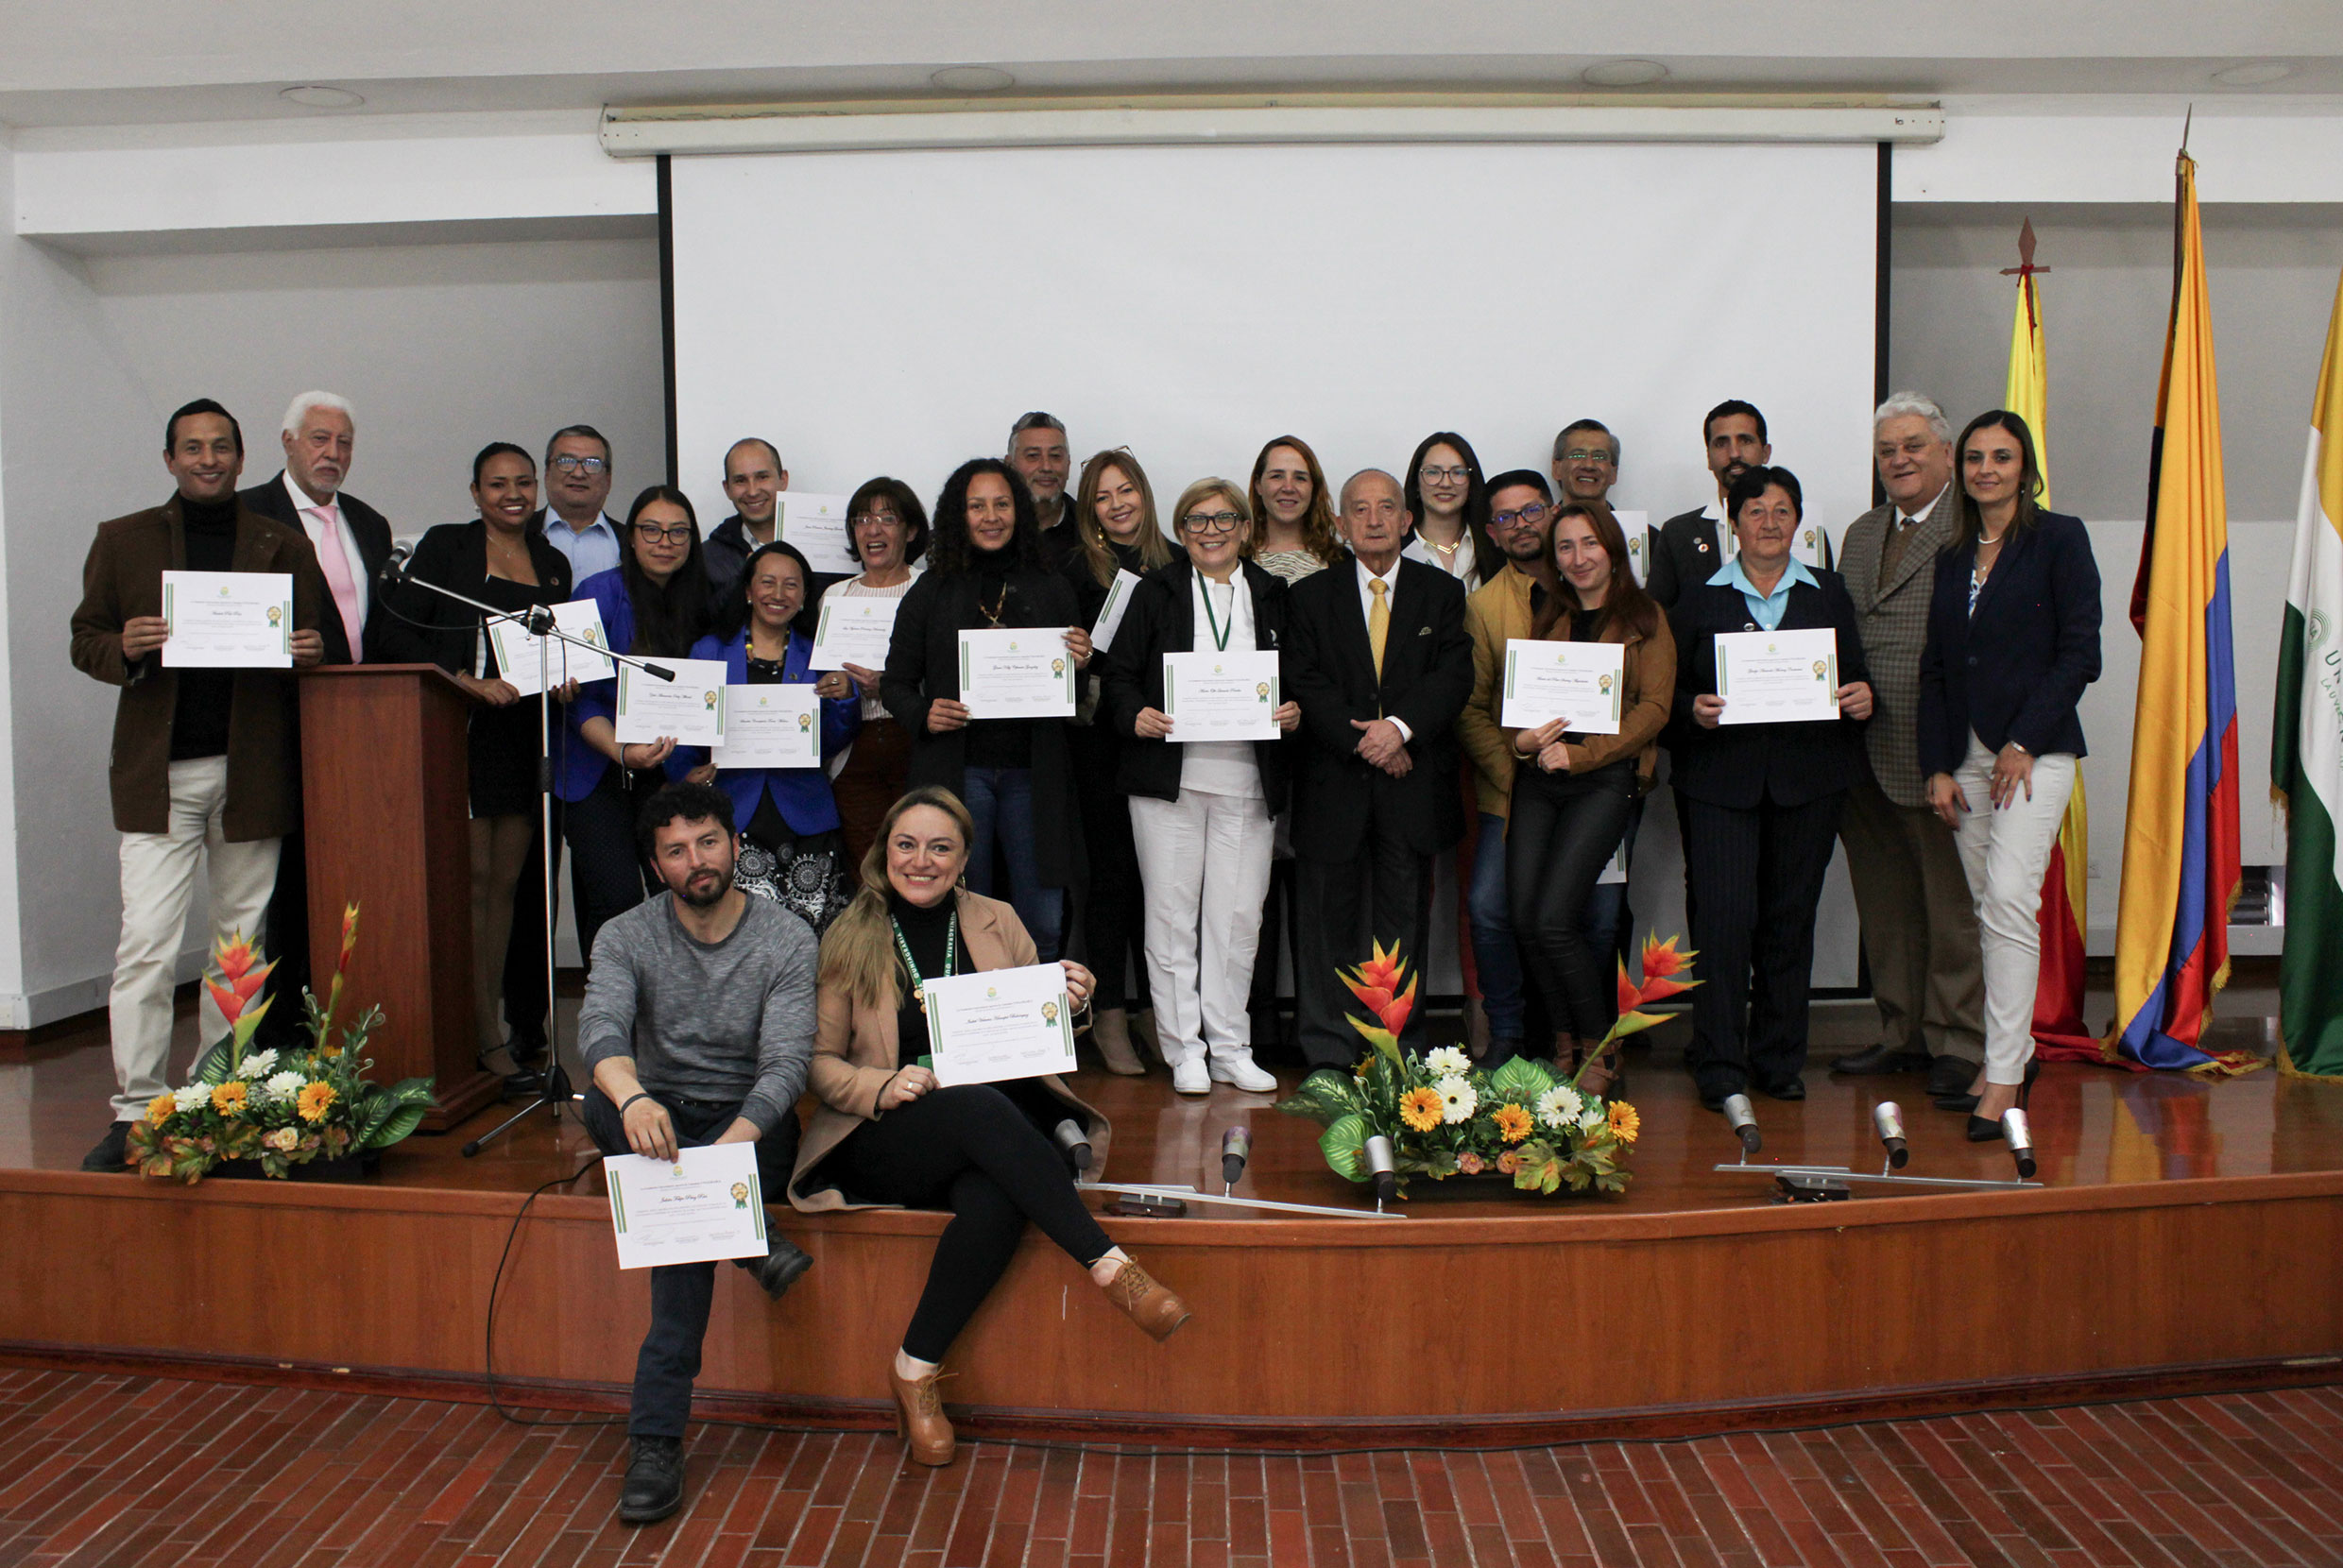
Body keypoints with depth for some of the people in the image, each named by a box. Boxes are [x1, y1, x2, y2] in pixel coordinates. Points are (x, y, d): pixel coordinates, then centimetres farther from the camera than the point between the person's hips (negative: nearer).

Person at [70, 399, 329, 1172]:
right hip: (157, 769, -1)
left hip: (252, 768, 1)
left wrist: (308, 651, -12)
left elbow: (310, 644, 12)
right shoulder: (122, 540, 10)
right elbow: (85, 640, 10)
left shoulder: (286, 547, 10)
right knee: (146, 943, -7)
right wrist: (125, 649, -12)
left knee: (242, 940, 7)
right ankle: (135, 1110, -1)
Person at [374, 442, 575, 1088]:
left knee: (506, 884, 6)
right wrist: (474, 684, -14)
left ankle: (488, 1024, 13)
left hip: (525, 738, 5)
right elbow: (398, 635, -6)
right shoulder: (445, 547, 1)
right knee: (473, 881, -7)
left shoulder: (552, 562, 16)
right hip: (462, 735, -5)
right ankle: (484, 1041, -3)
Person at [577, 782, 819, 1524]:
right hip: (660, 1116, 2)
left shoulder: (788, 942, -8)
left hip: (753, 1125, -2)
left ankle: (656, 1436, -27)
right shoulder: (626, 937, -3)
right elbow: (600, 1026, -24)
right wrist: (633, 1097, -48)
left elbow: (786, 1064, -20)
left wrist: (732, 1143, -41)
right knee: (600, 1104, -32)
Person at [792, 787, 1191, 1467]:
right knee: (982, 1106, -35)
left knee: (995, 1201, -34)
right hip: (888, 1142, -2)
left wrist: (1068, 1007, -5)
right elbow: (819, 1061, 6)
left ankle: (917, 1371, -18)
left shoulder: (997, 924, 10)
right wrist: (884, 1087, -14)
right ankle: (1112, 1268, -32)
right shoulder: (849, 939, 4)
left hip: (986, 1144, 2)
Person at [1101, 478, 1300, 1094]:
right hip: (1168, 777, -1)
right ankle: (1185, 1050, 12)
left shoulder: (1272, 596, 13)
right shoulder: (1156, 592, 9)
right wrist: (1135, 715, -14)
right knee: (1171, 914, 1)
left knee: (1238, 916, 2)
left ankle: (1230, 1049, 14)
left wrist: (1294, 713, -4)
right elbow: (1119, 673, 5)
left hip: (1247, 782, 1)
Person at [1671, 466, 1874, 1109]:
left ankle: (1779, 1059, 17)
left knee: (1791, 918, 6)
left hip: (1809, 779, 2)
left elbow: (1855, 676, 13)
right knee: (1723, 916, -9)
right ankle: (1720, 1065, -2)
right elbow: (1671, 686, 7)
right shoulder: (1700, 598, 9)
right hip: (1723, 779, -2)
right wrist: (1694, 710, -14)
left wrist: (1863, 698, -9)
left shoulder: (1829, 593, 14)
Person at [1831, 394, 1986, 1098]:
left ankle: (1959, 1040, 13)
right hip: (1869, 750, 7)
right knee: (1886, 902, 14)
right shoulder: (1861, 534, 19)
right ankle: (1902, 1032, 26)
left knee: (1953, 901, 1)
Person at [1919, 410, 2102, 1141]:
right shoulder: (1953, 558, 15)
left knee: (2009, 897, -16)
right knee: (1989, 908, 8)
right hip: (1967, 752, 6)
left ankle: (2004, 1077, -14)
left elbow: (2079, 654, -6)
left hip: (2035, 749, -6)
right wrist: (1938, 766, 4)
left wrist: (2024, 744, -12)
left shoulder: (2060, 538, 0)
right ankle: (2011, 1056, 17)